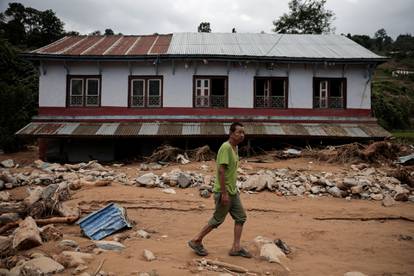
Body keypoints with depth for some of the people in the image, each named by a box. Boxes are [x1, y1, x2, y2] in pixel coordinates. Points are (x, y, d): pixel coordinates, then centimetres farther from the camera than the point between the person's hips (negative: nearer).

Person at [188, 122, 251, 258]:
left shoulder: (235, 147, 10)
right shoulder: (226, 147, -20)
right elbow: (221, 170, -25)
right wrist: (224, 193, -25)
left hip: (233, 191, 9)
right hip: (224, 192, -9)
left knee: (241, 217, 9)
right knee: (217, 220, 3)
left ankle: (236, 248, 16)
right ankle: (196, 241, 18)